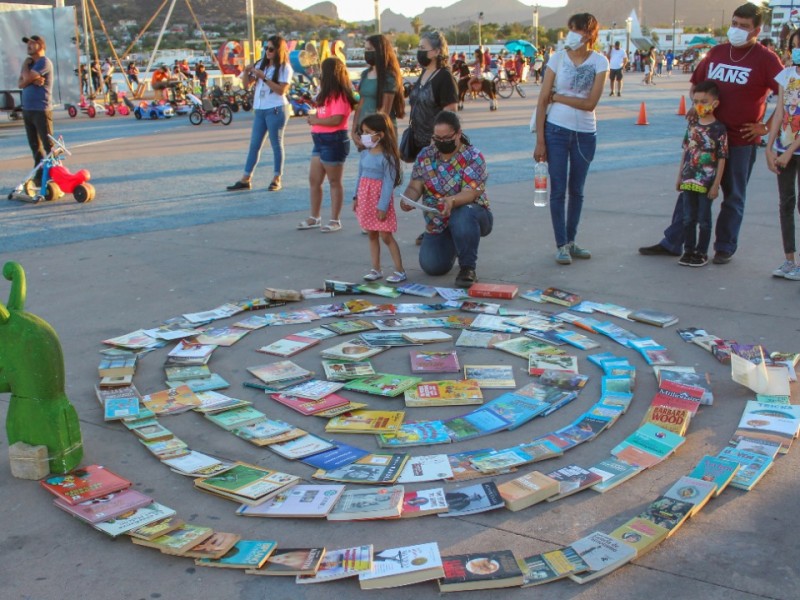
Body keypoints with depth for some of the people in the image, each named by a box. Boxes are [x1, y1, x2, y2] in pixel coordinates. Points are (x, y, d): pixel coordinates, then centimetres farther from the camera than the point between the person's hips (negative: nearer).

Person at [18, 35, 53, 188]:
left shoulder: (44, 63, -9)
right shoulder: (30, 63, 17)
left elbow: (26, 78, -17)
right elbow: (20, 83, 6)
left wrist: (25, 65, 1)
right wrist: (33, 80, -12)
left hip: (41, 110, -8)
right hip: (27, 109, 8)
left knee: (48, 145, -8)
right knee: (35, 146, 11)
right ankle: (39, 176, 17)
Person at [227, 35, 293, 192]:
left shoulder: (285, 68, -3)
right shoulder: (261, 64, 12)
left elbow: (281, 90, -16)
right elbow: (247, 84, 12)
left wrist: (264, 77, -20)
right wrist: (246, 72, -7)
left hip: (276, 110, -6)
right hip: (260, 110, 6)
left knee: (276, 144, 1)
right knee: (254, 145, 7)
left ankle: (276, 179, 10)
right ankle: (246, 179, 10)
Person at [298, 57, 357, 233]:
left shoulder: (339, 95, -15)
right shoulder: (329, 94, 17)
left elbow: (336, 119, -25)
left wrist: (315, 120, -14)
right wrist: (315, 116, -1)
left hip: (334, 141, -10)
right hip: (321, 140, 10)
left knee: (334, 182, -1)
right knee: (314, 180, 11)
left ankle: (335, 220, 8)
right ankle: (315, 218, 20)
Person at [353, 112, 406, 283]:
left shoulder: (387, 157, -15)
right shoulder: (365, 154, 5)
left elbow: (389, 183, -16)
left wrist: (383, 206, -17)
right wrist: (356, 197, 11)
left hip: (380, 199, -7)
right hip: (366, 198, 7)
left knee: (386, 236, -5)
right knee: (372, 235, 11)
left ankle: (400, 271, 3)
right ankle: (376, 269, 19)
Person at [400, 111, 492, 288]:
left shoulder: (473, 157, -14)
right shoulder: (425, 155, -1)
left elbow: (470, 193, -27)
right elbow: (415, 187, -3)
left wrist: (452, 201, -49)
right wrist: (408, 199, -28)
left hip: (472, 213, -4)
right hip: (438, 222, 4)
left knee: (462, 215, -40)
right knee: (432, 266, -11)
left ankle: (468, 268, -21)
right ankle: (452, 246, 26)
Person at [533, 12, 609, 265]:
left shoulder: (600, 62, -3)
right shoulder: (558, 58, -4)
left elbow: (590, 103, -12)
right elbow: (542, 101, -6)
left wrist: (558, 97, -11)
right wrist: (540, 141, -10)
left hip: (585, 133, 2)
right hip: (556, 130, -1)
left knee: (577, 190, 11)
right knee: (558, 190, 0)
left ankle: (571, 242, 23)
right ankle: (561, 246, 7)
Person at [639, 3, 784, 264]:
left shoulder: (765, 59, -8)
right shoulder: (716, 52, 6)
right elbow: (696, 83, 19)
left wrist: (766, 127, -10)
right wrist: (696, 106, 3)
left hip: (741, 141, -4)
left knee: (733, 197, 8)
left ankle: (725, 248, 20)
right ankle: (672, 243, 15)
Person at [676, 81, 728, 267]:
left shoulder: (718, 129, -10)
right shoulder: (692, 125, 6)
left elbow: (721, 159, -9)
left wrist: (716, 185, -11)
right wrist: (680, 177, 12)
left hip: (706, 183, -5)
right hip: (689, 181, 5)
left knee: (704, 220, 6)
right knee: (688, 219, 11)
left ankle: (702, 252, 16)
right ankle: (689, 250, 22)